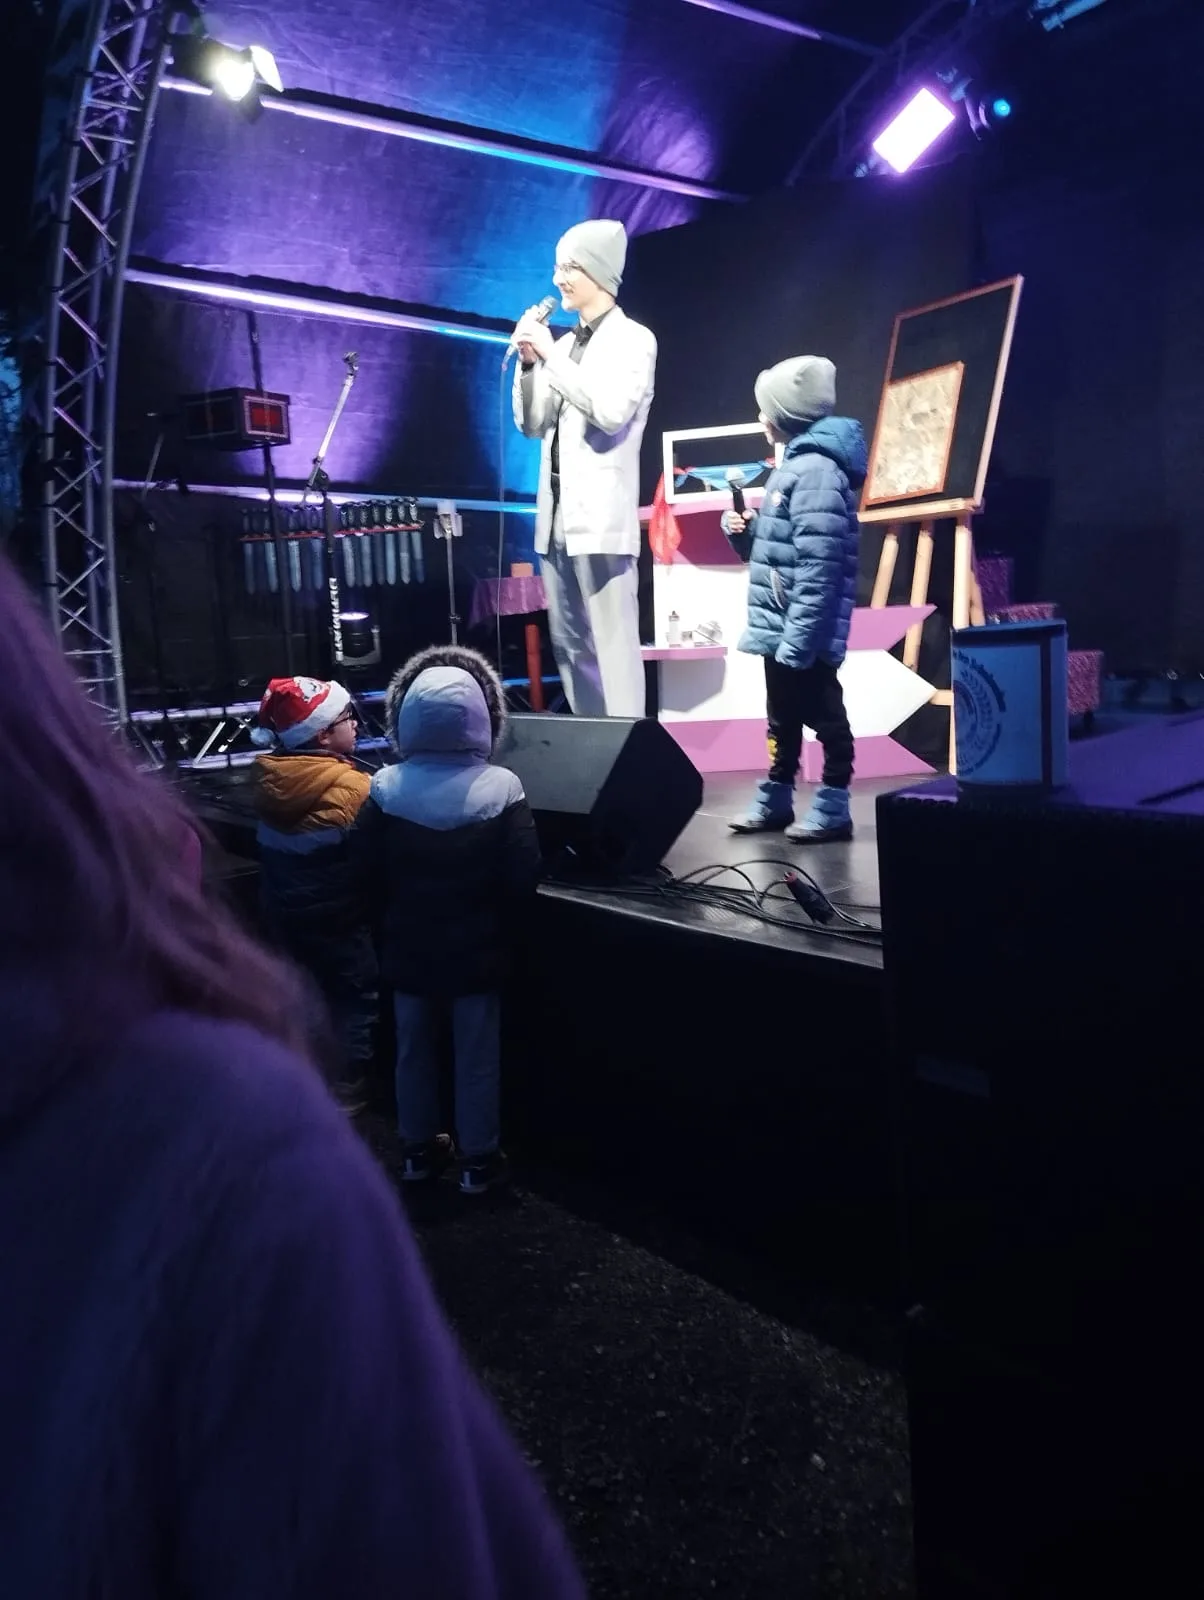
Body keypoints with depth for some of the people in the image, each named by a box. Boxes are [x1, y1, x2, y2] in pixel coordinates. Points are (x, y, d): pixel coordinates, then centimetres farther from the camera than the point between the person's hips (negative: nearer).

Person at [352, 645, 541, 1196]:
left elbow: (367, 869, -6)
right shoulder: (501, 788, -17)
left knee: (413, 1048, 18)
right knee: (477, 1054, 12)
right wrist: (503, 929, 4)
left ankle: (417, 1150, 32)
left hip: (408, 946, 2)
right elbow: (523, 876, -14)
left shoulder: (385, 787, -12)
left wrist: (399, 914, 11)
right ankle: (478, 1159, 23)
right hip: (476, 948, -2)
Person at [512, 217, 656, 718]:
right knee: (570, 647, 9)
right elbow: (532, 424, 17)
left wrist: (552, 355, -11)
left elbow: (612, 411, -17)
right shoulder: (563, 345, 17)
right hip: (557, 516, 7)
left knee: (611, 646, -9)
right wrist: (529, 363, 4)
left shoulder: (633, 339, -1)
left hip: (601, 517, -7)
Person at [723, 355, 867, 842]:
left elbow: (818, 564, -23)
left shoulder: (817, 470, -16)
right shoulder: (794, 464, 16)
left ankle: (832, 808, 9)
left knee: (824, 717, 0)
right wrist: (743, 532, 4)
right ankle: (774, 800, 27)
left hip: (802, 633, -10)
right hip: (780, 628, 10)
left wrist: (798, 635, -26)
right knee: (783, 719, 17)